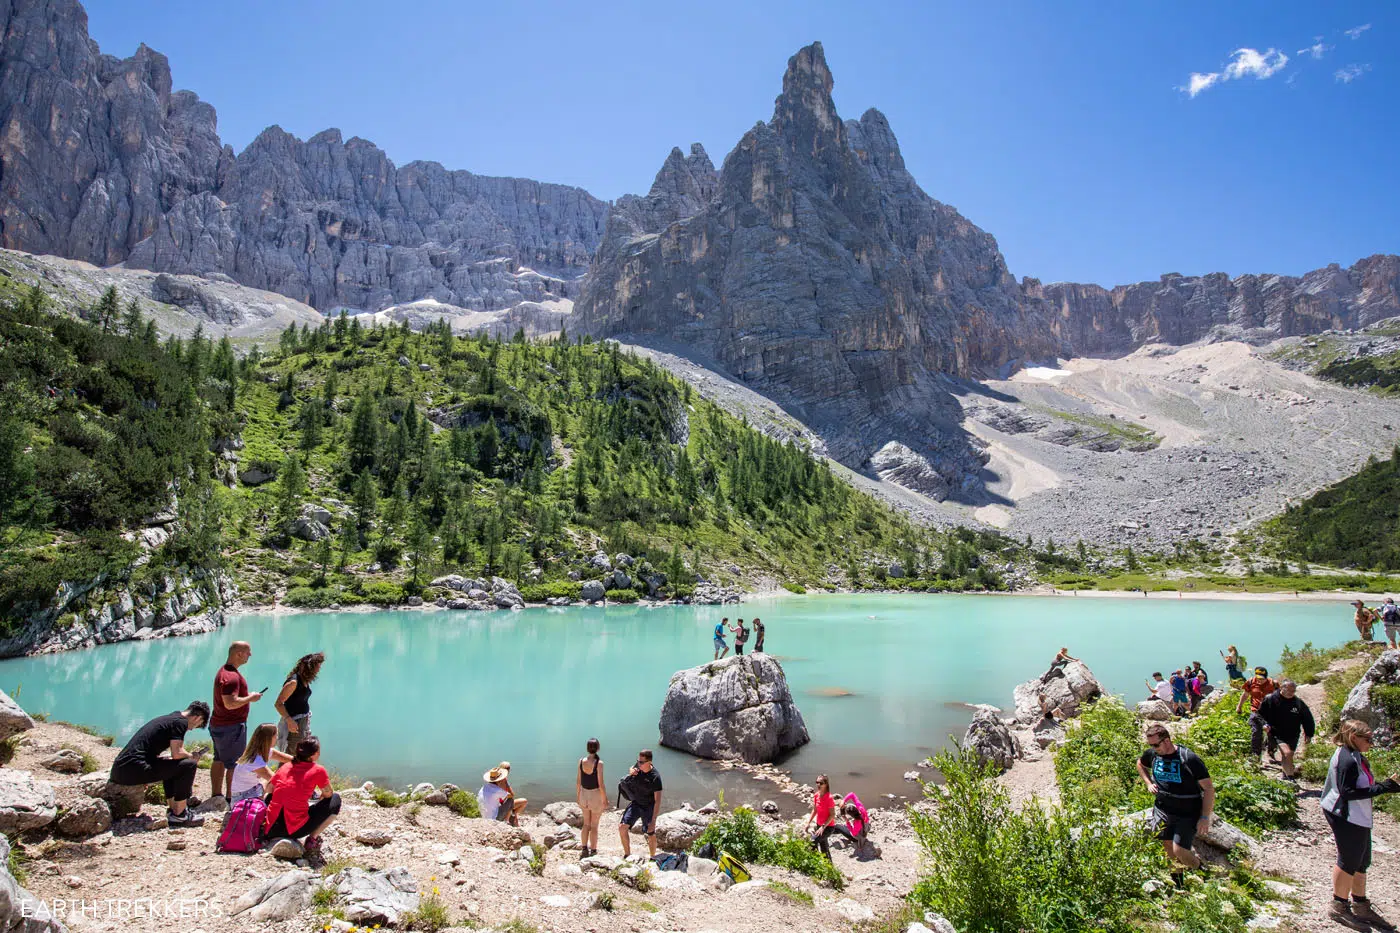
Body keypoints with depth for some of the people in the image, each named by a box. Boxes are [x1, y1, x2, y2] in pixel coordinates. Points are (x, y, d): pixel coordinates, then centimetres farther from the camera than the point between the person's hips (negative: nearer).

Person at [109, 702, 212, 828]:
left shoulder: (168, 718, 22)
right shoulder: (180, 722, -6)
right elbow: (177, 753, -14)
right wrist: (191, 756, 6)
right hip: (134, 770, -10)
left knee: (170, 765, 29)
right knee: (189, 765, -6)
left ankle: (172, 809, 26)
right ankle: (179, 815, 2)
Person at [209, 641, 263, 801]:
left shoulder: (224, 671, 11)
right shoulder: (231, 676, -24)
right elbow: (230, 703, -32)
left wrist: (248, 697, 15)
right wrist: (250, 698, -19)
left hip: (218, 724, 11)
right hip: (231, 727, -11)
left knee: (219, 760, 18)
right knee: (234, 763, -2)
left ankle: (216, 795, 29)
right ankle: (230, 798, 4)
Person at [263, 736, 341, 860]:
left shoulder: (284, 768, 9)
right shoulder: (318, 770, -6)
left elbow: (268, 789, 23)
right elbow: (328, 794, 6)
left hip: (271, 830, 6)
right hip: (294, 830, -6)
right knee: (335, 800, 10)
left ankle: (276, 837, 19)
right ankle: (312, 840, 3)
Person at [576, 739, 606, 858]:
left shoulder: (581, 761, -8)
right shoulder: (599, 763, -20)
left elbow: (578, 781, 0)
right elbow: (601, 784, -18)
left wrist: (578, 796, 13)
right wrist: (605, 800, -7)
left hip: (584, 794, 4)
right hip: (596, 794, -4)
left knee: (586, 823, 22)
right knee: (594, 825, 11)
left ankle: (584, 849, 26)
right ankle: (593, 850, 21)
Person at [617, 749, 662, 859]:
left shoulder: (655, 777, -28)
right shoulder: (638, 766, -13)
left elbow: (657, 800, -26)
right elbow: (631, 769, 15)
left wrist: (653, 821, -30)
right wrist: (631, 771, -11)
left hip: (648, 807, -5)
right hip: (635, 803, 5)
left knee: (651, 835, 4)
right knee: (622, 827, -4)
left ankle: (653, 858, 28)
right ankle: (627, 854, 14)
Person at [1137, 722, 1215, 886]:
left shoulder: (1189, 759, -19)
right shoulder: (1152, 754, -3)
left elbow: (1209, 788, -14)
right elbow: (1140, 764, 21)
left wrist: (1205, 817, -16)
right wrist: (1148, 783, 5)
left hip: (1188, 815, -5)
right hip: (1162, 810, 5)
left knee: (1179, 851, -11)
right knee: (1168, 847, 6)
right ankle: (1177, 882, 30)